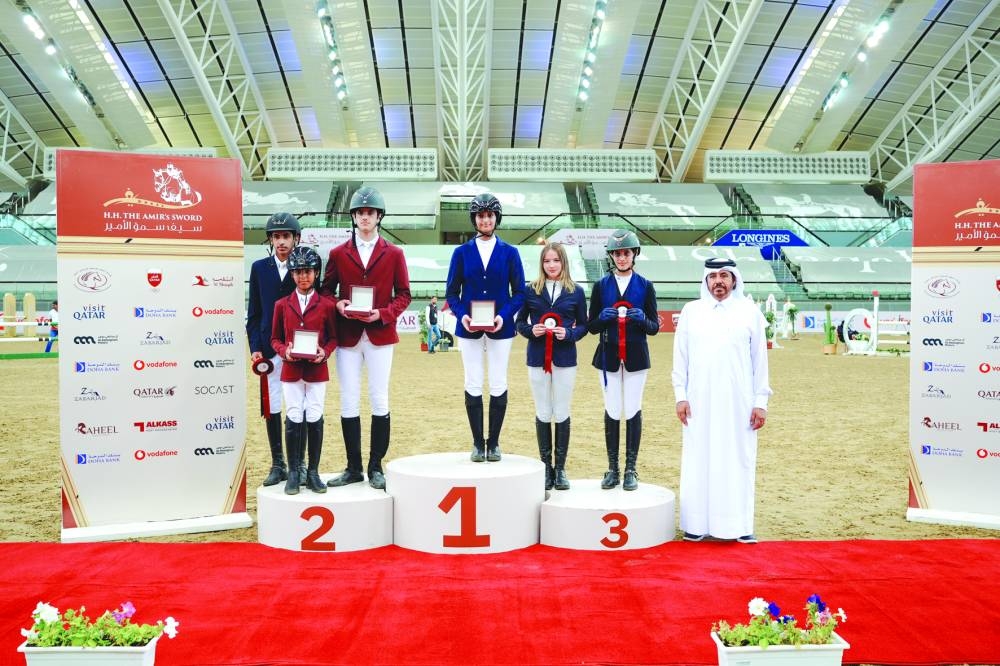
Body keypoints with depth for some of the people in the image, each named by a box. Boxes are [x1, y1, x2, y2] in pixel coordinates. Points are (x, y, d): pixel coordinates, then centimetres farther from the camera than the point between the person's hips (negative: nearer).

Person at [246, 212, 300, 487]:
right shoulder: (259, 267, 7)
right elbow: (254, 312, 8)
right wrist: (254, 348, 0)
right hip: (269, 348, 2)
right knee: (271, 408, 6)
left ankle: (299, 464, 15)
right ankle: (277, 465, 17)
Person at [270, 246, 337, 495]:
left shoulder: (326, 305, 1)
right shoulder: (282, 305, 4)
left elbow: (333, 337, 6)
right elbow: (275, 338, 9)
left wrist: (325, 352, -13)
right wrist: (284, 351, -11)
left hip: (317, 370, -1)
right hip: (291, 370, 1)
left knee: (314, 418, 3)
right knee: (294, 419, 3)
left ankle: (313, 472, 14)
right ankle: (293, 473, 12)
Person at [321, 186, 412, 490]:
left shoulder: (394, 254, 5)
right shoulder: (338, 253, 8)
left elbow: (403, 294, 4)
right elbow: (327, 290, 11)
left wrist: (383, 314, -13)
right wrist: (337, 305, -10)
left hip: (380, 335, -1)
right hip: (347, 336, 1)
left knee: (379, 400, 2)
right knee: (349, 402, 4)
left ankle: (376, 466, 12)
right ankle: (353, 468, 14)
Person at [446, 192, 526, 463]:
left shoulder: (509, 252, 5)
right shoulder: (462, 252, 6)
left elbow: (519, 292, 2)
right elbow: (452, 292, 4)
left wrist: (504, 315, -14)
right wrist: (462, 315, -14)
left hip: (500, 328, 0)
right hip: (469, 329, 0)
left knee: (498, 385, 3)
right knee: (473, 385, 3)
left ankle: (494, 442, 14)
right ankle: (478, 443, 12)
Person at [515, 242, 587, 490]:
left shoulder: (575, 292, 4)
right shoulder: (531, 290, 5)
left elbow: (583, 325, 7)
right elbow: (520, 322, 9)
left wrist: (569, 334, -12)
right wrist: (530, 330, -11)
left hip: (564, 358, 0)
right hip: (538, 358, 1)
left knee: (562, 414, 4)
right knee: (543, 414, 7)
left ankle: (560, 468, 15)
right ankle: (546, 467, 18)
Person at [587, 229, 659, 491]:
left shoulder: (645, 286, 3)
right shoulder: (601, 285, 5)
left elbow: (654, 327, 3)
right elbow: (591, 326, 5)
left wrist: (642, 319, -18)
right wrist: (603, 318, -16)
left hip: (635, 357, -1)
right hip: (609, 356, 1)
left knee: (633, 411, 1)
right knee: (612, 411, 4)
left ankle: (631, 469, 12)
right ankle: (612, 469, 14)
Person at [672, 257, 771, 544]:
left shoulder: (750, 311, 4)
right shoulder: (691, 311, 5)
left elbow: (759, 358, 4)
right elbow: (680, 357, 6)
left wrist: (760, 401, 0)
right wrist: (680, 395, 0)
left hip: (738, 402, 0)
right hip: (699, 401, 1)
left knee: (738, 460, 3)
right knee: (698, 460, 3)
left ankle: (739, 524, 13)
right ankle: (697, 523, 12)